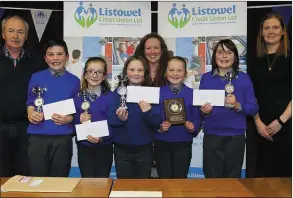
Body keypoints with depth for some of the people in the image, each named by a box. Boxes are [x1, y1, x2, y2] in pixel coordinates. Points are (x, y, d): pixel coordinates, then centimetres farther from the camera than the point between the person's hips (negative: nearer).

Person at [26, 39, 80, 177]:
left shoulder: (74, 81, 5)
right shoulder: (36, 78, 4)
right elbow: (30, 103, 8)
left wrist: (69, 119, -11)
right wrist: (31, 114, -12)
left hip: (63, 137, 1)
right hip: (38, 136, 0)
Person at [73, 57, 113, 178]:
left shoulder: (111, 96, -7)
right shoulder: (77, 97, 1)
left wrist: (102, 138, -23)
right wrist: (79, 121, -18)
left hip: (104, 147, -1)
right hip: (84, 147, 2)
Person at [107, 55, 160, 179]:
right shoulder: (118, 92, -3)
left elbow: (156, 123, -8)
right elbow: (110, 120, -9)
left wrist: (148, 112, -27)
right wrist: (120, 119, -30)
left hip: (144, 149, 0)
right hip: (122, 149, 0)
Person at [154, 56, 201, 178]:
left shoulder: (192, 94, -1)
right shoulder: (158, 92, -2)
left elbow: (197, 118, -1)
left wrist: (193, 127, -20)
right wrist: (159, 127, -20)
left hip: (183, 144, 0)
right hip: (162, 143, 0)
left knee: (180, 179, 11)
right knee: (164, 179, 11)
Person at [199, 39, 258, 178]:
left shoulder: (244, 78, 0)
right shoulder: (206, 78, 3)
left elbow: (254, 108, -2)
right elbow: (199, 107, 7)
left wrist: (237, 106, -19)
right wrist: (204, 112, -14)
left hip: (236, 137, 0)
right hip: (212, 136, 1)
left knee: (233, 178, 12)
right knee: (212, 178, 9)